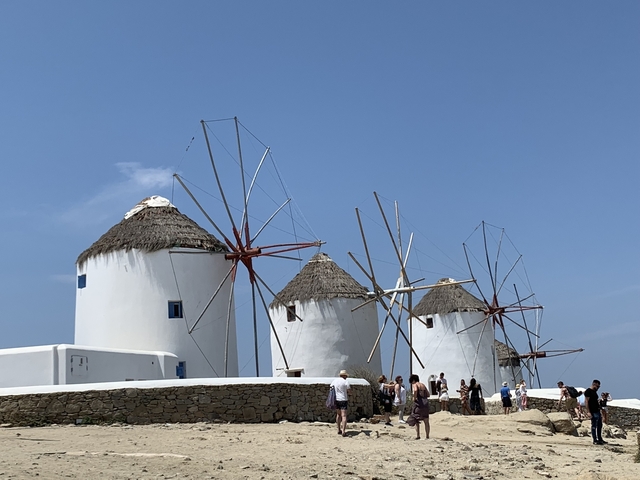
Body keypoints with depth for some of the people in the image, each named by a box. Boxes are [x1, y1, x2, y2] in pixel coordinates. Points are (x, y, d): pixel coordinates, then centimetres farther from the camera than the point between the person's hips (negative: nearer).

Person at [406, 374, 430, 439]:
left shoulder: (414, 384, -1)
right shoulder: (422, 384, 18)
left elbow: (415, 390, -24)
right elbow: (428, 394, 18)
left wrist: (414, 398, -11)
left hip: (418, 403, -6)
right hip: (425, 402, 6)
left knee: (416, 420, 1)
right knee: (426, 421, 13)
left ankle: (418, 436, -9)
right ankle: (427, 436, 14)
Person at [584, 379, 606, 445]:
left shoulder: (594, 392, 18)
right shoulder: (588, 391, -10)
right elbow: (586, 402, -15)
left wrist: (599, 410, 22)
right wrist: (588, 412, -20)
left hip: (597, 411, 10)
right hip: (593, 412, -10)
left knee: (599, 425, 14)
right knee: (594, 426, -4)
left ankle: (600, 439, 24)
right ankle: (595, 440, 0)